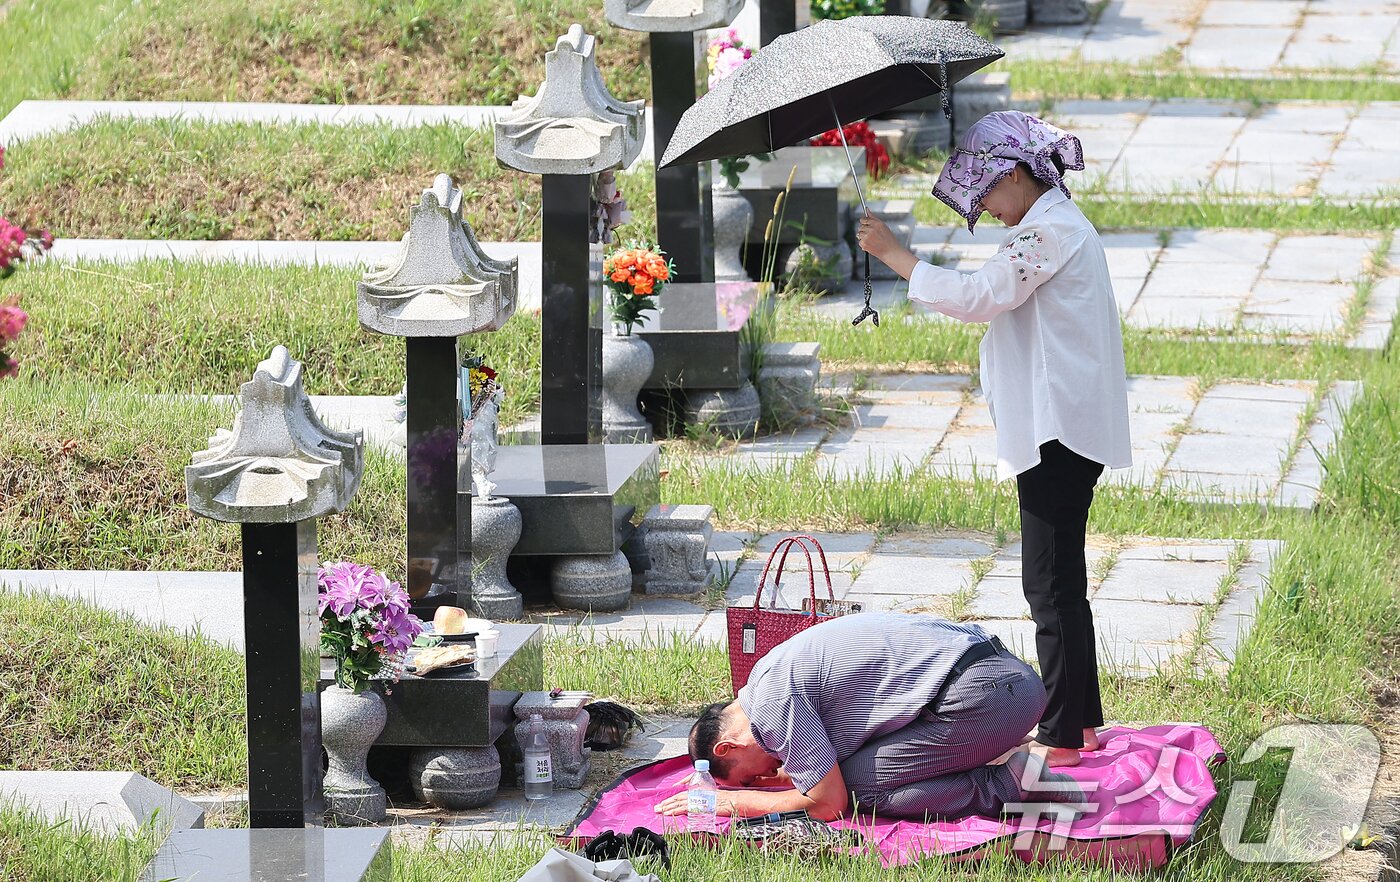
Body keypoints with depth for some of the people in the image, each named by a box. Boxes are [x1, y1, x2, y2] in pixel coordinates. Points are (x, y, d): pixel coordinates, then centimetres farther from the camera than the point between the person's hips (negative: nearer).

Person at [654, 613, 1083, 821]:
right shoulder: (782, 670, 21)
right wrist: (722, 779, 28)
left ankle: (1009, 785, -10)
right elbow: (824, 768, 33)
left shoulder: (773, 696, -9)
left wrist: (733, 801, 4)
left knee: (856, 784, -6)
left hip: (982, 696, -10)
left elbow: (829, 802, -7)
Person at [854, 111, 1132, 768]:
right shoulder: (1057, 224, 18)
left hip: (1058, 430, -11)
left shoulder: (1049, 231, -15)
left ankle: (1062, 737, -7)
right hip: (1066, 426, 11)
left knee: (1050, 585, -8)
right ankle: (1083, 721, 22)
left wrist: (893, 254, -14)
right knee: (1062, 582, 16)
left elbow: (976, 296, -19)